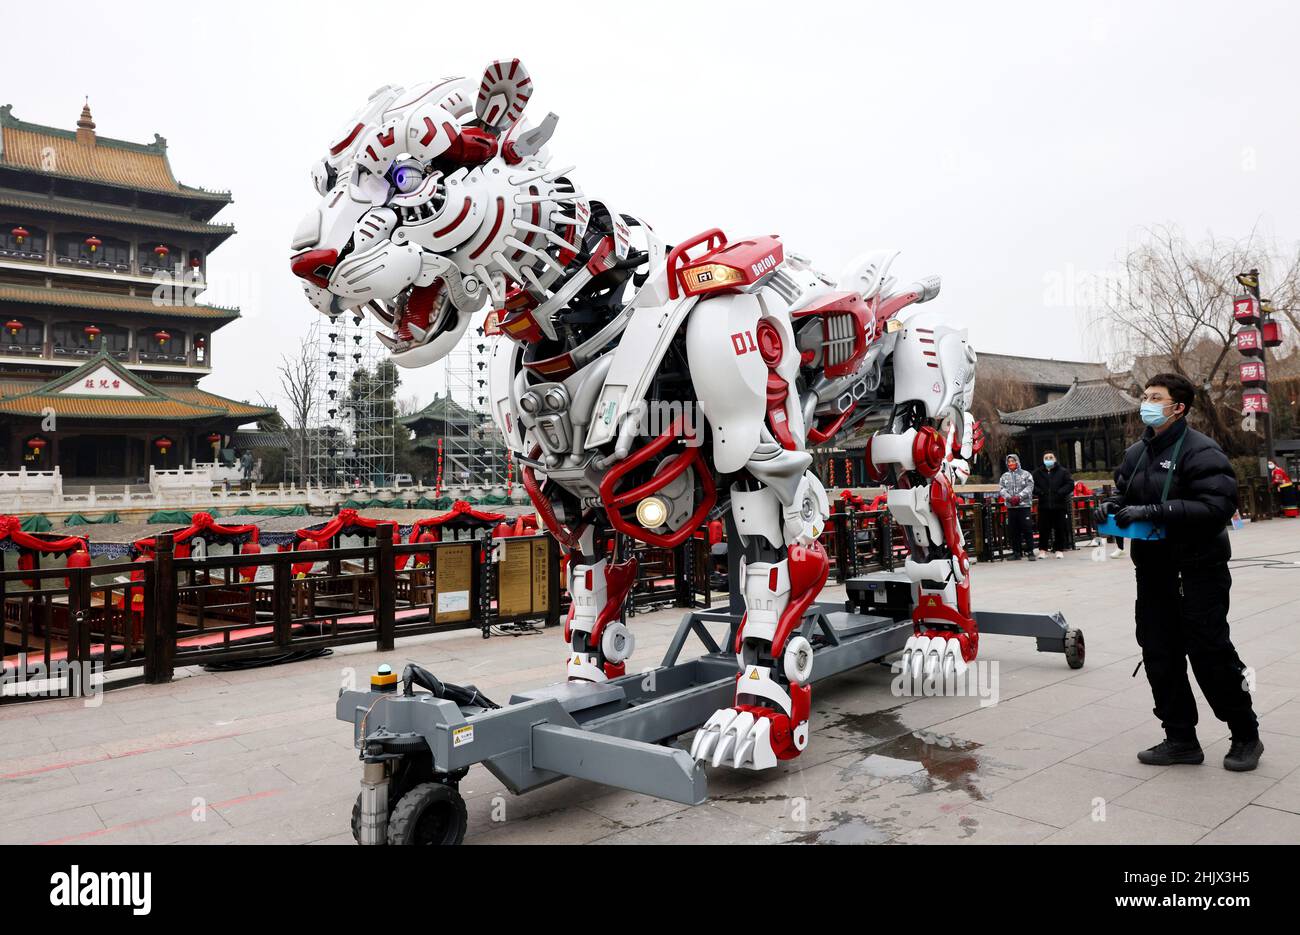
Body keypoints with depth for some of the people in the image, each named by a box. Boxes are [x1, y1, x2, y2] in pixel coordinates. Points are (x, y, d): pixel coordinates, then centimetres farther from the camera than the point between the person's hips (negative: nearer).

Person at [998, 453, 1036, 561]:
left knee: (1027, 529, -6)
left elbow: (1029, 488, -5)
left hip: (1024, 505, -3)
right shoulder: (1004, 477, 14)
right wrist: (1009, 498, -13)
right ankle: (1016, 552, 13)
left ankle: (1030, 552, -1)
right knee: (1013, 531, 5)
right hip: (1010, 507, 3)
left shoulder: (1026, 474, 5)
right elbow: (1001, 489, 3)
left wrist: (1019, 497, -17)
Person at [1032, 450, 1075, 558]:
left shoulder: (1063, 471, 3)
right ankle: (1043, 549, 11)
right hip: (1043, 506, 1)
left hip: (1059, 505, -1)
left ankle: (1059, 550, 12)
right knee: (1043, 528, 3)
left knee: (1060, 528, 3)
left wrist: (1060, 493, -14)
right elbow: (1032, 486, 8)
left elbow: (1070, 484, -2)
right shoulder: (1038, 473, 8)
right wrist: (1040, 493, -9)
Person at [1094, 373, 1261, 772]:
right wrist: (1112, 504, 0)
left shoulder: (1201, 451, -12)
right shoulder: (1136, 453, 11)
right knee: (1160, 656, 8)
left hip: (1198, 571, -7)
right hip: (1153, 571, 7)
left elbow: (1217, 506, -22)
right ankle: (1181, 738, 20)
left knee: (1210, 655, 0)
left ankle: (1245, 736, 21)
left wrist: (1152, 511, -27)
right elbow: (1123, 489, 24)